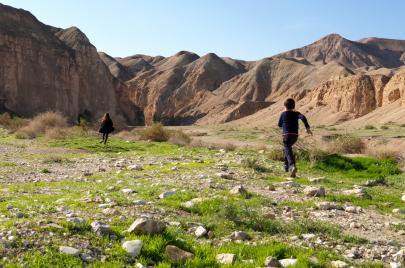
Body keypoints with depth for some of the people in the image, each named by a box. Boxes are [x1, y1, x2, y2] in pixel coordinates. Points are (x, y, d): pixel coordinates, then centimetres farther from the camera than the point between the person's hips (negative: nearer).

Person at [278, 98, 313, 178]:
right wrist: (308, 128, -15)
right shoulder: (296, 114, 9)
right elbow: (303, 117, -12)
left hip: (286, 135, -4)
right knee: (286, 148, 27)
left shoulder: (283, 114, 5)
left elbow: (279, 125, 11)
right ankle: (285, 165, 30)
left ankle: (292, 166, -40)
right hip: (295, 135, 4)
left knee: (288, 151, -15)